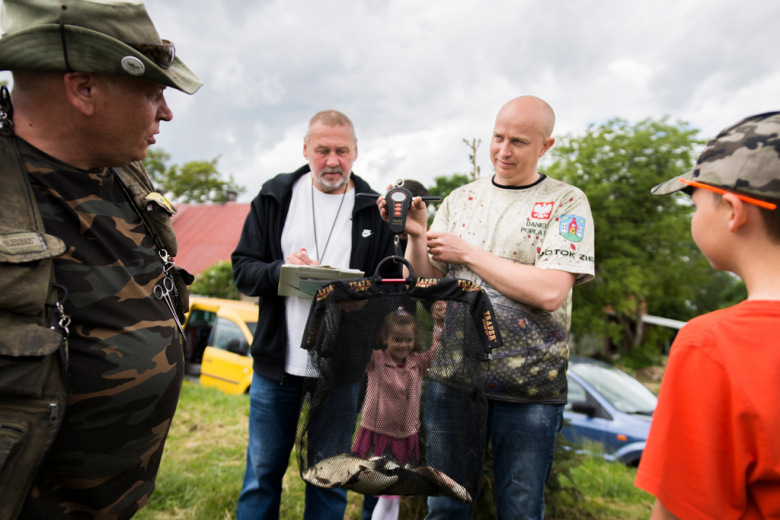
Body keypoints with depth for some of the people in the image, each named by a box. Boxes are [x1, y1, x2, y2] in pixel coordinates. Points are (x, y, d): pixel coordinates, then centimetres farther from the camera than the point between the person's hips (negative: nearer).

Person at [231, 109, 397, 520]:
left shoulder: (374, 210, 0)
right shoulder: (274, 197, 3)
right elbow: (242, 269, 2)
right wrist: (281, 270, -18)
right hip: (278, 360, 1)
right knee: (262, 473, 16)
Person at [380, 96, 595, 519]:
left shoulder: (567, 203, -3)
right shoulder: (461, 199, 8)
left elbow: (550, 292, -17)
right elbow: (428, 283, 6)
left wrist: (467, 252, -13)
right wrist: (415, 234, -12)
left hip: (529, 390, -2)